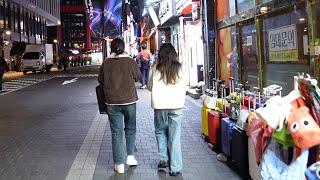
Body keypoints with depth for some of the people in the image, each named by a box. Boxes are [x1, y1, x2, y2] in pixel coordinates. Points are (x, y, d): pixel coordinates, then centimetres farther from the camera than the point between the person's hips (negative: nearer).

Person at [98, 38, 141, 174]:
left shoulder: (106, 63, -5)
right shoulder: (130, 61, -8)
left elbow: (100, 80, 5)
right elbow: (138, 77, 4)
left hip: (112, 102, 0)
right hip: (129, 101, 0)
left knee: (116, 133, 5)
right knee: (130, 129, 20)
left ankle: (119, 164, 8)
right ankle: (130, 156, 19)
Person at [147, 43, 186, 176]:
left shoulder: (156, 68, -4)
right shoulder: (179, 68, -2)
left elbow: (149, 86, 6)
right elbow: (183, 86, 5)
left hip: (160, 105, 0)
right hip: (176, 105, 1)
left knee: (160, 131, 21)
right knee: (174, 136, 5)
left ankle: (164, 159, 14)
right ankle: (175, 168, 8)